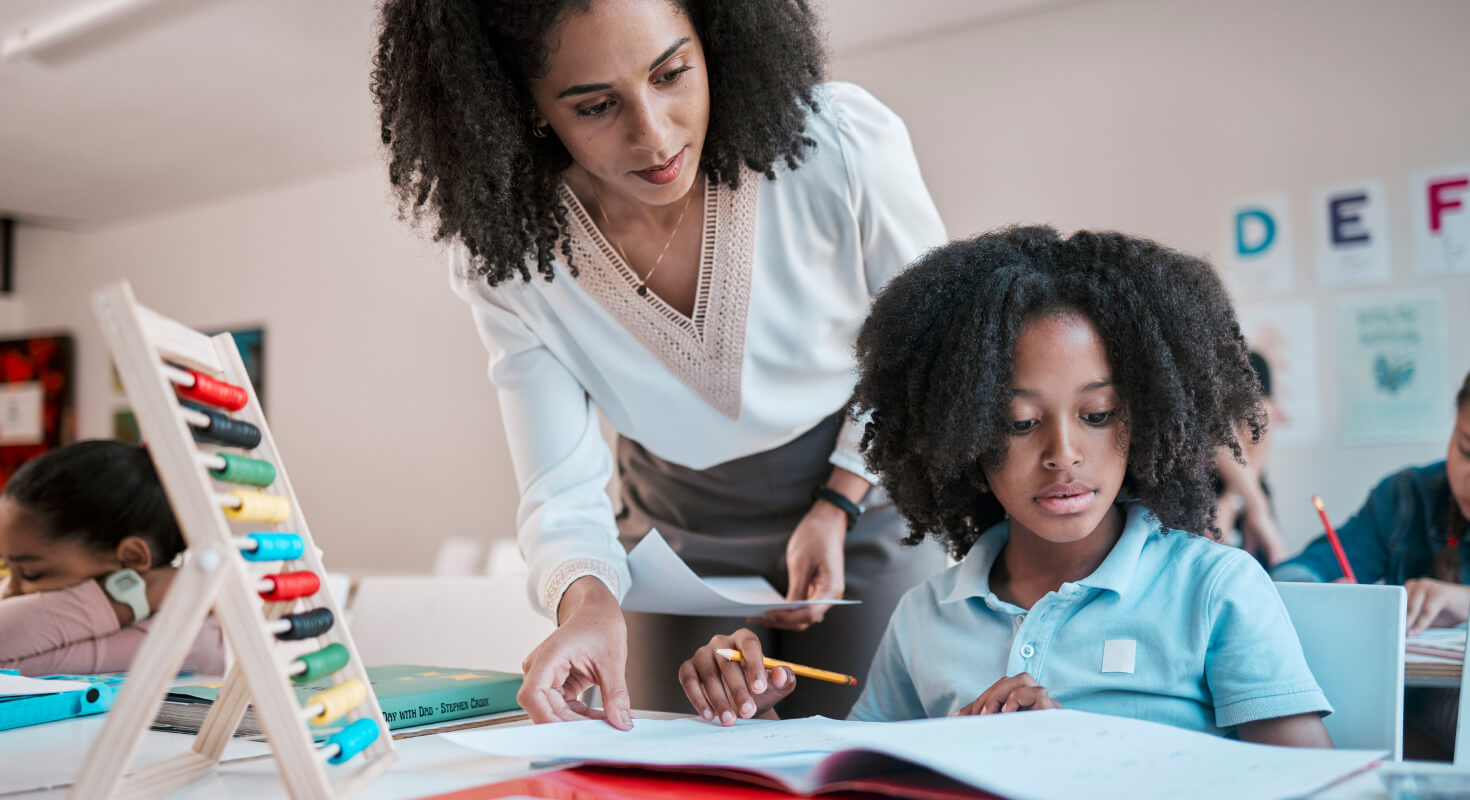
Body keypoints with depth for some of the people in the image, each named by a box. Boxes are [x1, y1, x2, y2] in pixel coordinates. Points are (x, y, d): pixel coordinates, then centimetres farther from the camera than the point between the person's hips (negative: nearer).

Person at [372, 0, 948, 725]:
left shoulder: (846, 148, -27)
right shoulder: (502, 254, -21)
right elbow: (562, 493, -18)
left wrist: (837, 506, -15)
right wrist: (585, 601, -40)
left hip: (863, 495, -1)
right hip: (682, 525, 1)